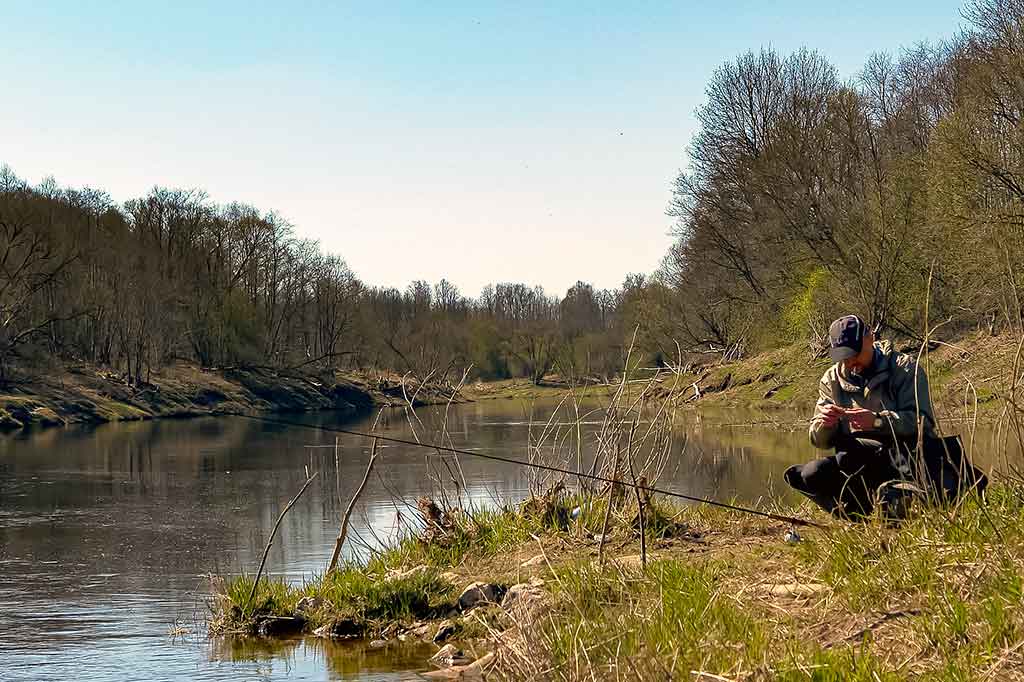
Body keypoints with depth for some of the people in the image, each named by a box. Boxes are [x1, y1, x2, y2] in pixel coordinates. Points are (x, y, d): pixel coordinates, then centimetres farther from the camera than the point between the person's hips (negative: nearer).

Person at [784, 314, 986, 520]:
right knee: (812, 474, -29)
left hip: (903, 455, -3)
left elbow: (923, 421, -11)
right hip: (856, 460, 3)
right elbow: (818, 440, 10)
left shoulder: (905, 368, 1)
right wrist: (824, 424, -16)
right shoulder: (831, 380, 12)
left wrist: (878, 420, -27)